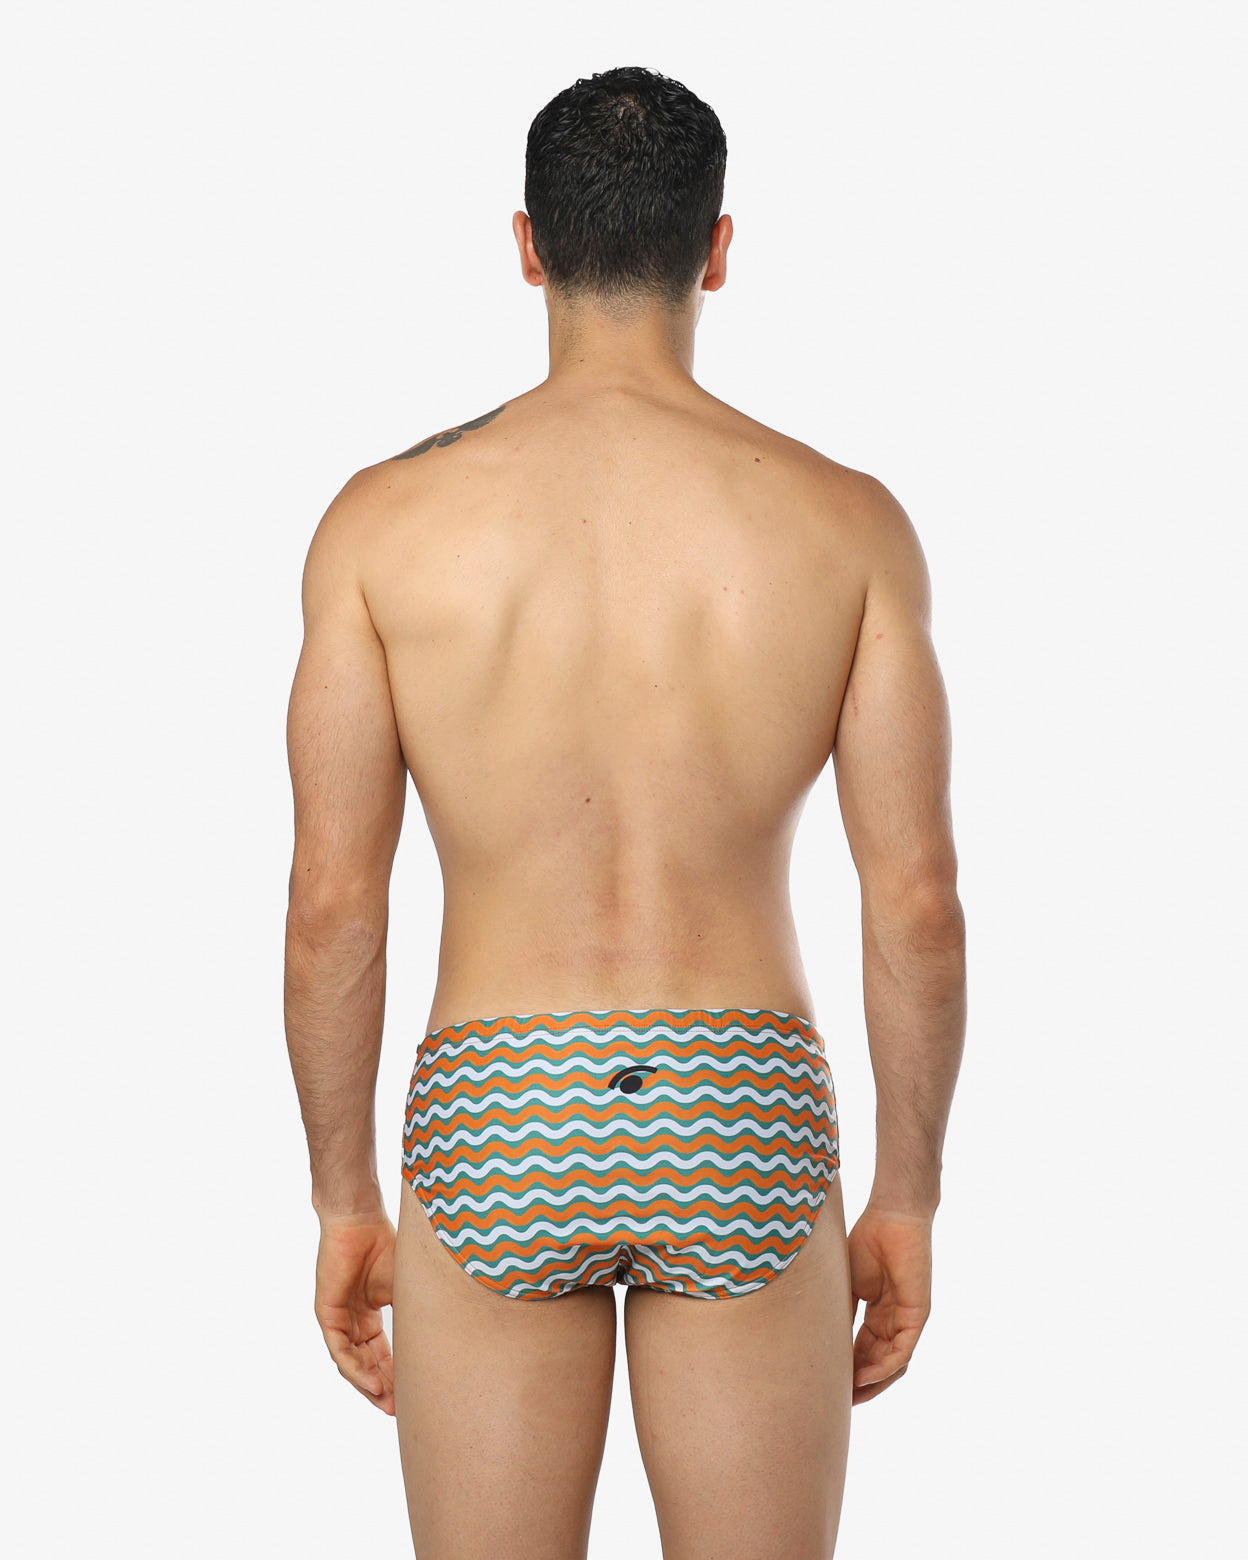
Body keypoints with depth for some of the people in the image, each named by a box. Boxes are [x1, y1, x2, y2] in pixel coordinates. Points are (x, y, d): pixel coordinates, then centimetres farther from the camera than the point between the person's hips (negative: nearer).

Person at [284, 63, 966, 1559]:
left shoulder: (383, 519, -4)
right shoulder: (847, 520, -4)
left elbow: (329, 902, -4)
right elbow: (918, 901, -5)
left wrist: (343, 1200, 7)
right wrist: (907, 1201, 7)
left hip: (492, 1141, 0)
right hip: (742, 1128, 0)